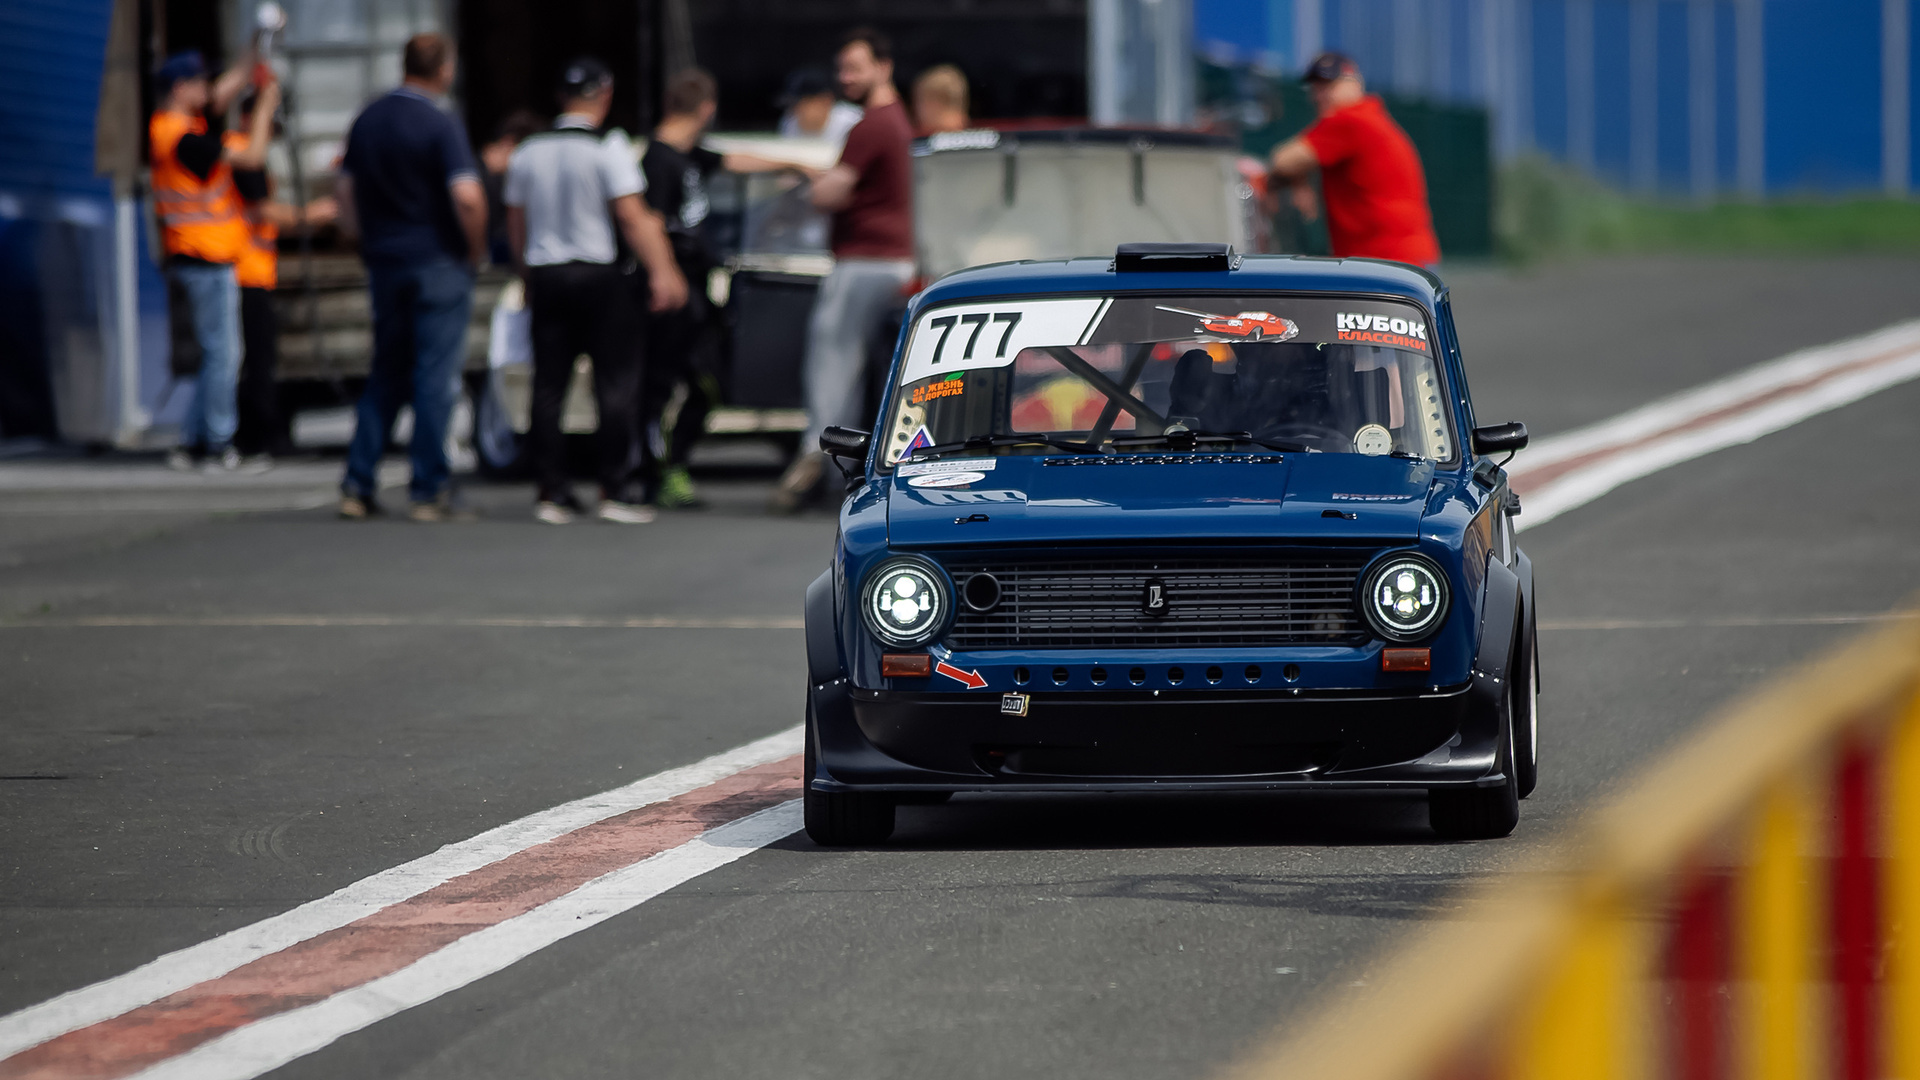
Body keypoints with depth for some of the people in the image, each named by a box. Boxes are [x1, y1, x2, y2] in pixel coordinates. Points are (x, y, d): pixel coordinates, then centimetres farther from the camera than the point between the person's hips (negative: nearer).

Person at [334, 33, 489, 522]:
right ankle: (428, 490, -2)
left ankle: (358, 485, 9)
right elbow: (467, 197, -23)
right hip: (438, 262, -6)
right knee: (436, 377, -2)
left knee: (386, 375, 14)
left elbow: (345, 188, 16)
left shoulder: (367, 120, 8)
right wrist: (476, 248, -7)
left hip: (383, 262, 6)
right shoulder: (438, 126, -14)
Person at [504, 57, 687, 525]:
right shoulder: (608, 148, -8)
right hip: (600, 275, -5)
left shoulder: (527, 153, 9)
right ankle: (615, 490, -5)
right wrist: (662, 271, -14)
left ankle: (551, 491, 5)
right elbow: (632, 216, -15)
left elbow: (515, 225, 16)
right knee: (616, 384, -1)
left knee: (548, 386, 6)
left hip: (545, 276, 5)